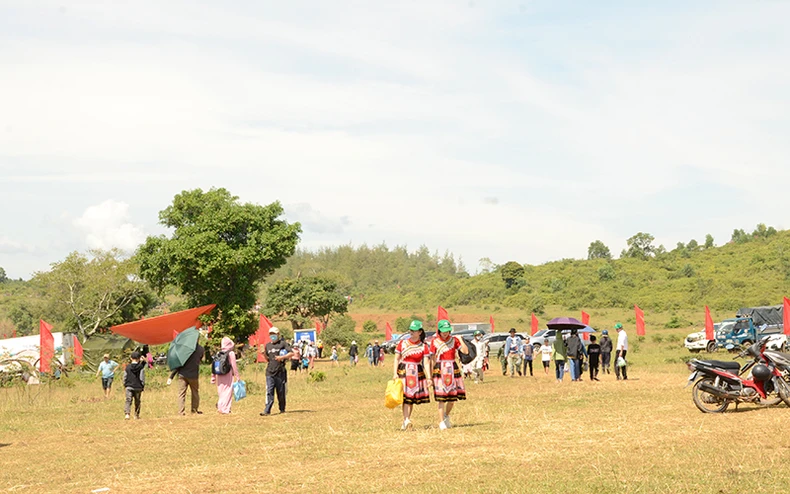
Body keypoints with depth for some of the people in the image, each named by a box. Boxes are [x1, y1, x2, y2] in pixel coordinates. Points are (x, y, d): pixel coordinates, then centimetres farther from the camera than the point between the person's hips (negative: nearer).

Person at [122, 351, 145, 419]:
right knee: (137, 402, 14)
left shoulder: (127, 367, 0)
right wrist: (143, 386, 5)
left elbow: (125, 377, 6)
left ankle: (127, 413, -24)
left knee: (128, 401, -5)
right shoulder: (141, 367, -5)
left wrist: (125, 385, 20)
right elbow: (142, 378, -4)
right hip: (138, 387, 0)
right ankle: (136, 415, 21)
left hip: (129, 387, 0)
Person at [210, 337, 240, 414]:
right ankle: (225, 408, -1)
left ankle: (220, 406, 16)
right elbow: (234, 366, -7)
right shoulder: (231, 353, -7)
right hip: (228, 375, -4)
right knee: (228, 391, 1)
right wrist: (237, 376, 1)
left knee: (221, 392, 15)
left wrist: (213, 377, 15)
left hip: (219, 375, 4)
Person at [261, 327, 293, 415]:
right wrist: (264, 354, 2)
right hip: (270, 372, 3)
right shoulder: (268, 345, 16)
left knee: (281, 392, 6)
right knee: (269, 392, -7)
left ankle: (282, 409, 19)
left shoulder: (283, 343, 2)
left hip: (280, 372, -3)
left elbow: (291, 353, -5)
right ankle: (267, 410, -11)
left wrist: (282, 357, -18)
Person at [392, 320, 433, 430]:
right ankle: (406, 420, -19)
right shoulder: (402, 343, 3)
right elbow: (396, 359, 4)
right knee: (405, 397, -12)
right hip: (403, 372, -1)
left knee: (412, 397, 3)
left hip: (417, 373, 1)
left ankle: (406, 421, 12)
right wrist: (395, 373, -7)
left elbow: (427, 363, -2)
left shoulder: (424, 347, 2)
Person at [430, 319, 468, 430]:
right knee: (441, 397, -5)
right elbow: (433, 359, 2)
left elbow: (466, 351, -4)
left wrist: (461, 340, -11)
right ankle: (441, 422, 3)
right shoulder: (435, 341, 0)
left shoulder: (454, 340, 5)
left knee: (453, 396, 6)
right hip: (440, 370, -3)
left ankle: (446, 416, 32)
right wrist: (431, 375, -1)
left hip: (453, 369, 3)